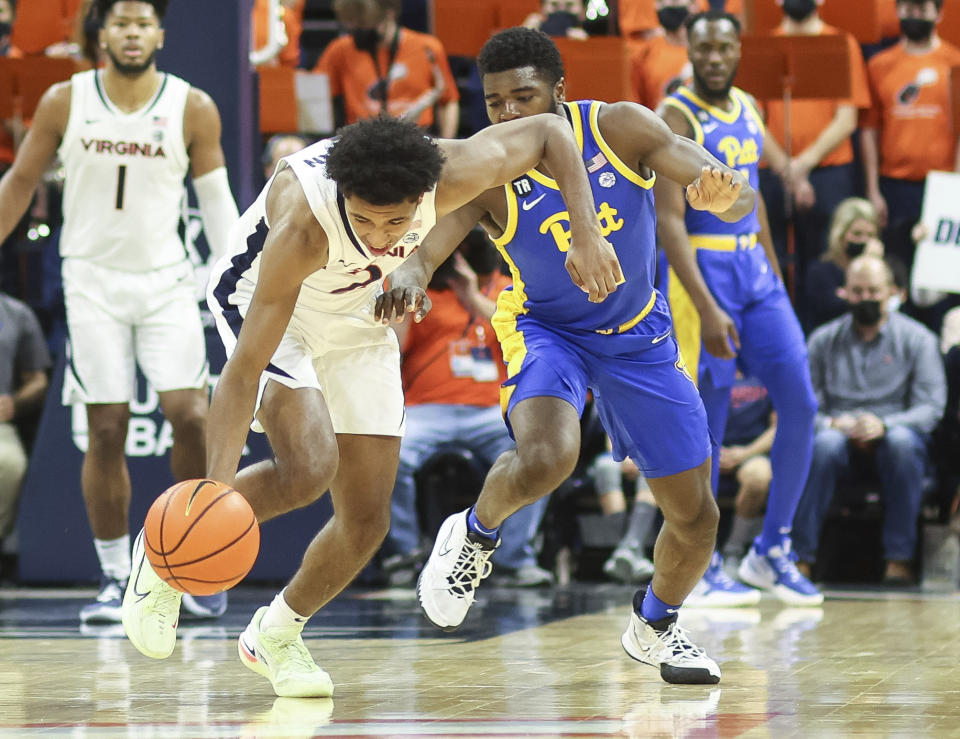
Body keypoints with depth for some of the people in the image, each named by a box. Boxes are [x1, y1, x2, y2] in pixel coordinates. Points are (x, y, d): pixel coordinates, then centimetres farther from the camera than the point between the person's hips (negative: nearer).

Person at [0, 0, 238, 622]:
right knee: (107, 430, -2)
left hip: (166, 280, 0)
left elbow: (217, 201, 2)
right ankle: (114, 579, 7)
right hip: (92, 279, 0)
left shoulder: (193, 109, -3)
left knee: (191, 414, -13)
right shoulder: (65, 102, -2)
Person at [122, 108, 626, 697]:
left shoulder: (451, 174, -32)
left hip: (356, 318, 5)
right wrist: (219, 485, -52)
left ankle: (275, 636, 25)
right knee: (308, 466, -29)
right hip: (261, 302, -5)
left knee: (368, 520, 1)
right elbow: (245, 367, -41)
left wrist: (587, 237, -24)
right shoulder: (303, 224, -42)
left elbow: (551, 132, -13)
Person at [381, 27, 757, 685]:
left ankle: (653, 626, 35)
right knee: (545, 459, -35)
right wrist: (409, 278, -59)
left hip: (640, 335, 3)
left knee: (696, 518, 4)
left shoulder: (620, 128, -20)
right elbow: (422, 251, -34)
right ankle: (475, 535, -1)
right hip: (547, 329, -3)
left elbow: (742, 199, -24)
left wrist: (724, 194, -49)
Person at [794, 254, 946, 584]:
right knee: (825, 443, -35)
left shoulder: (917, 338, 7)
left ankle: (899, 559, -35)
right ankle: (800, 555, -37)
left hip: (896, 431, -1)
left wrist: (883, 425, -22)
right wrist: (833, 424, -18)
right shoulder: (824, 340, 12)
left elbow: (930, 407, -4)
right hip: (838, 432, 1)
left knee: (901, 442, -37)